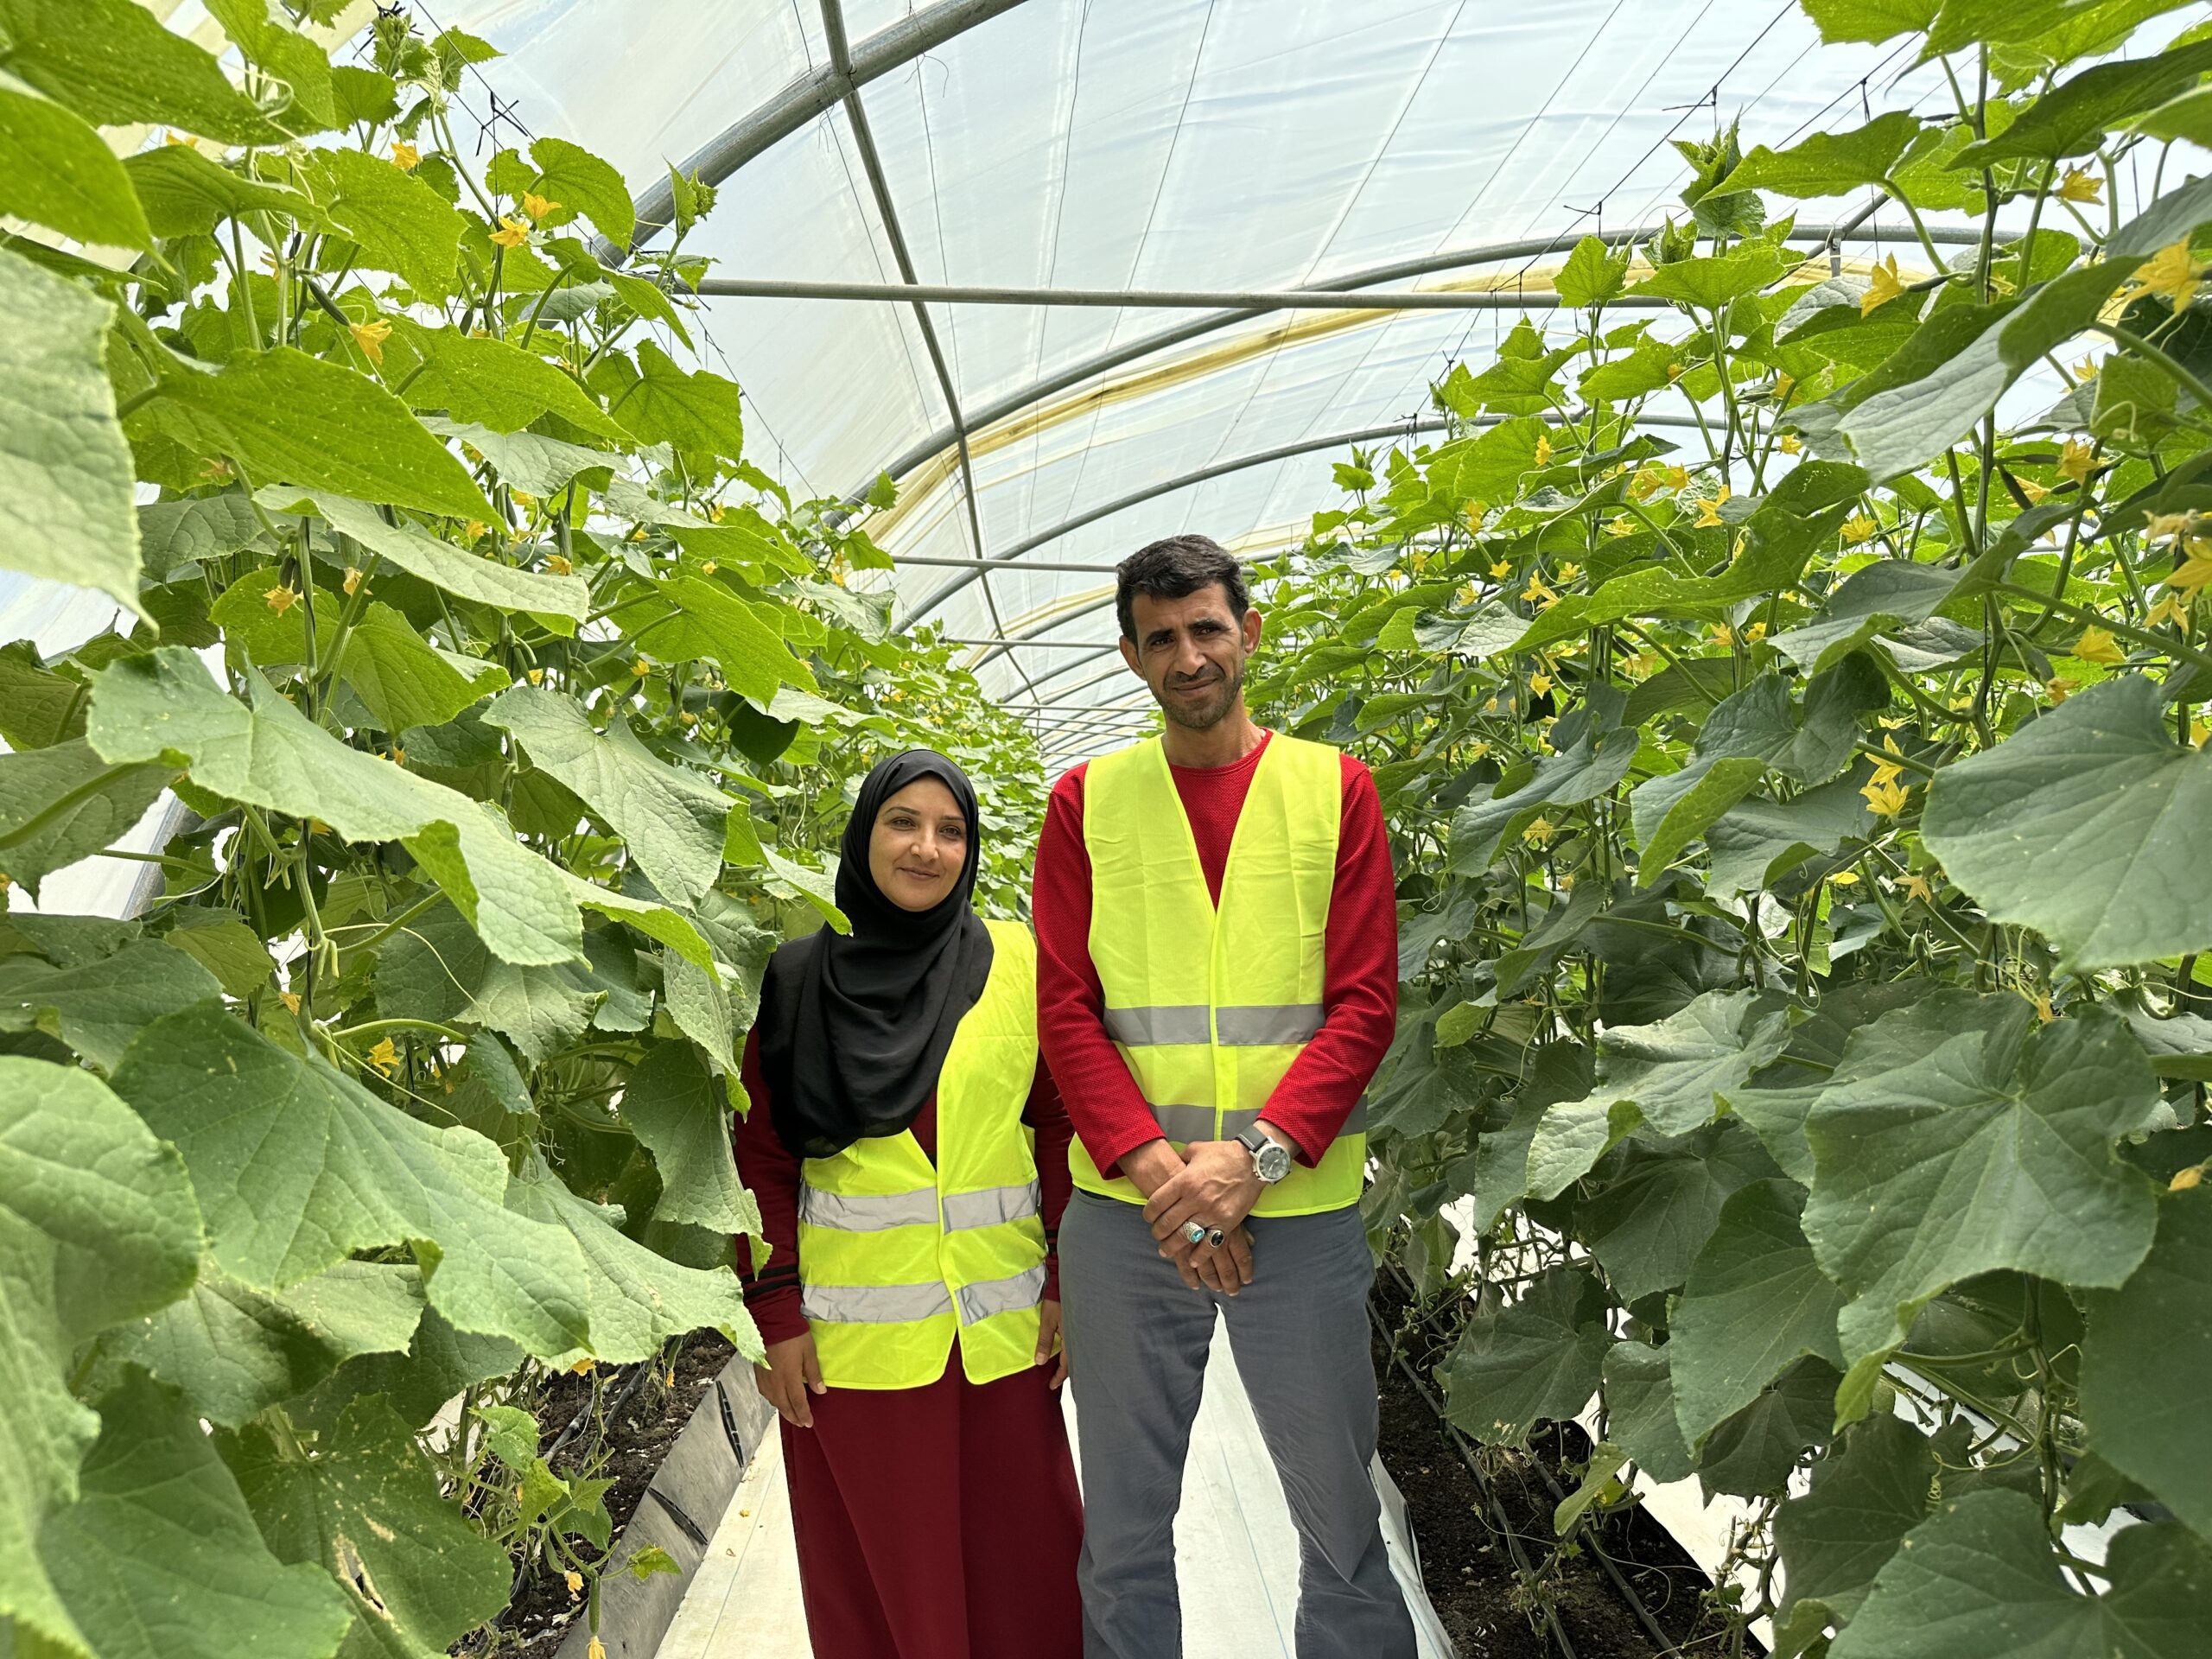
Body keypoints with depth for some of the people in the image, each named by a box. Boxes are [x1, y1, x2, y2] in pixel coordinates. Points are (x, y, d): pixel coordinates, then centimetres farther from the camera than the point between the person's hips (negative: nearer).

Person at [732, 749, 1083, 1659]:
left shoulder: (1018, 963, 2)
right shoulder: (800, 980, 0)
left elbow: (1061, 1129, 3)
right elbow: (761, 1156, 1)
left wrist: (1071, 1283, 0)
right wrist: (775, 1311, -3)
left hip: (1001, 1321, 1)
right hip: (854, 1328, -1)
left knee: (1018, 1546, 10)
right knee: (878, 1560, 10)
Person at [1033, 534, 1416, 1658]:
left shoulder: (1334, 787, 3)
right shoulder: (1086, 800, 5)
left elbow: (1365, 1004, -4)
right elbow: (1065, 1009, -1)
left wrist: (1253, 1156, -16)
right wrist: (1158, 1170, -13)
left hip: (1302, 1208, -1)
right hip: (1124, 1213, 1)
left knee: (1340, 1516, 11)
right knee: (1123, 1522, 14)